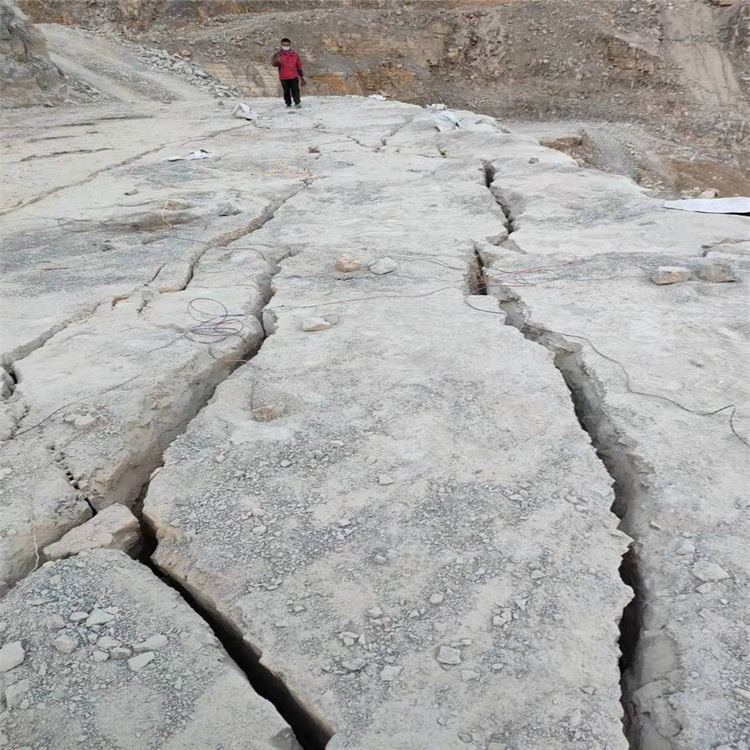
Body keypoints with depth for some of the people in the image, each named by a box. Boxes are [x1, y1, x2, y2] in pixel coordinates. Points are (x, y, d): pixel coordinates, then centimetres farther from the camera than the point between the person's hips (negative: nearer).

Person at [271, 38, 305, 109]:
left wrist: (302, 77, 16)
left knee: (295, 90, -12)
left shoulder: (295, 55, 11)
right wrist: (277, 61, -39)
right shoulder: (278, 55, 3)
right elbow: (273, 63, -14)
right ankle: (288, 103, 16)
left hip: (294, 76, 1)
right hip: (284, 77, -1)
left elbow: (299, 66, 17)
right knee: (286, 91, 3)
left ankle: (297, 102, -10)